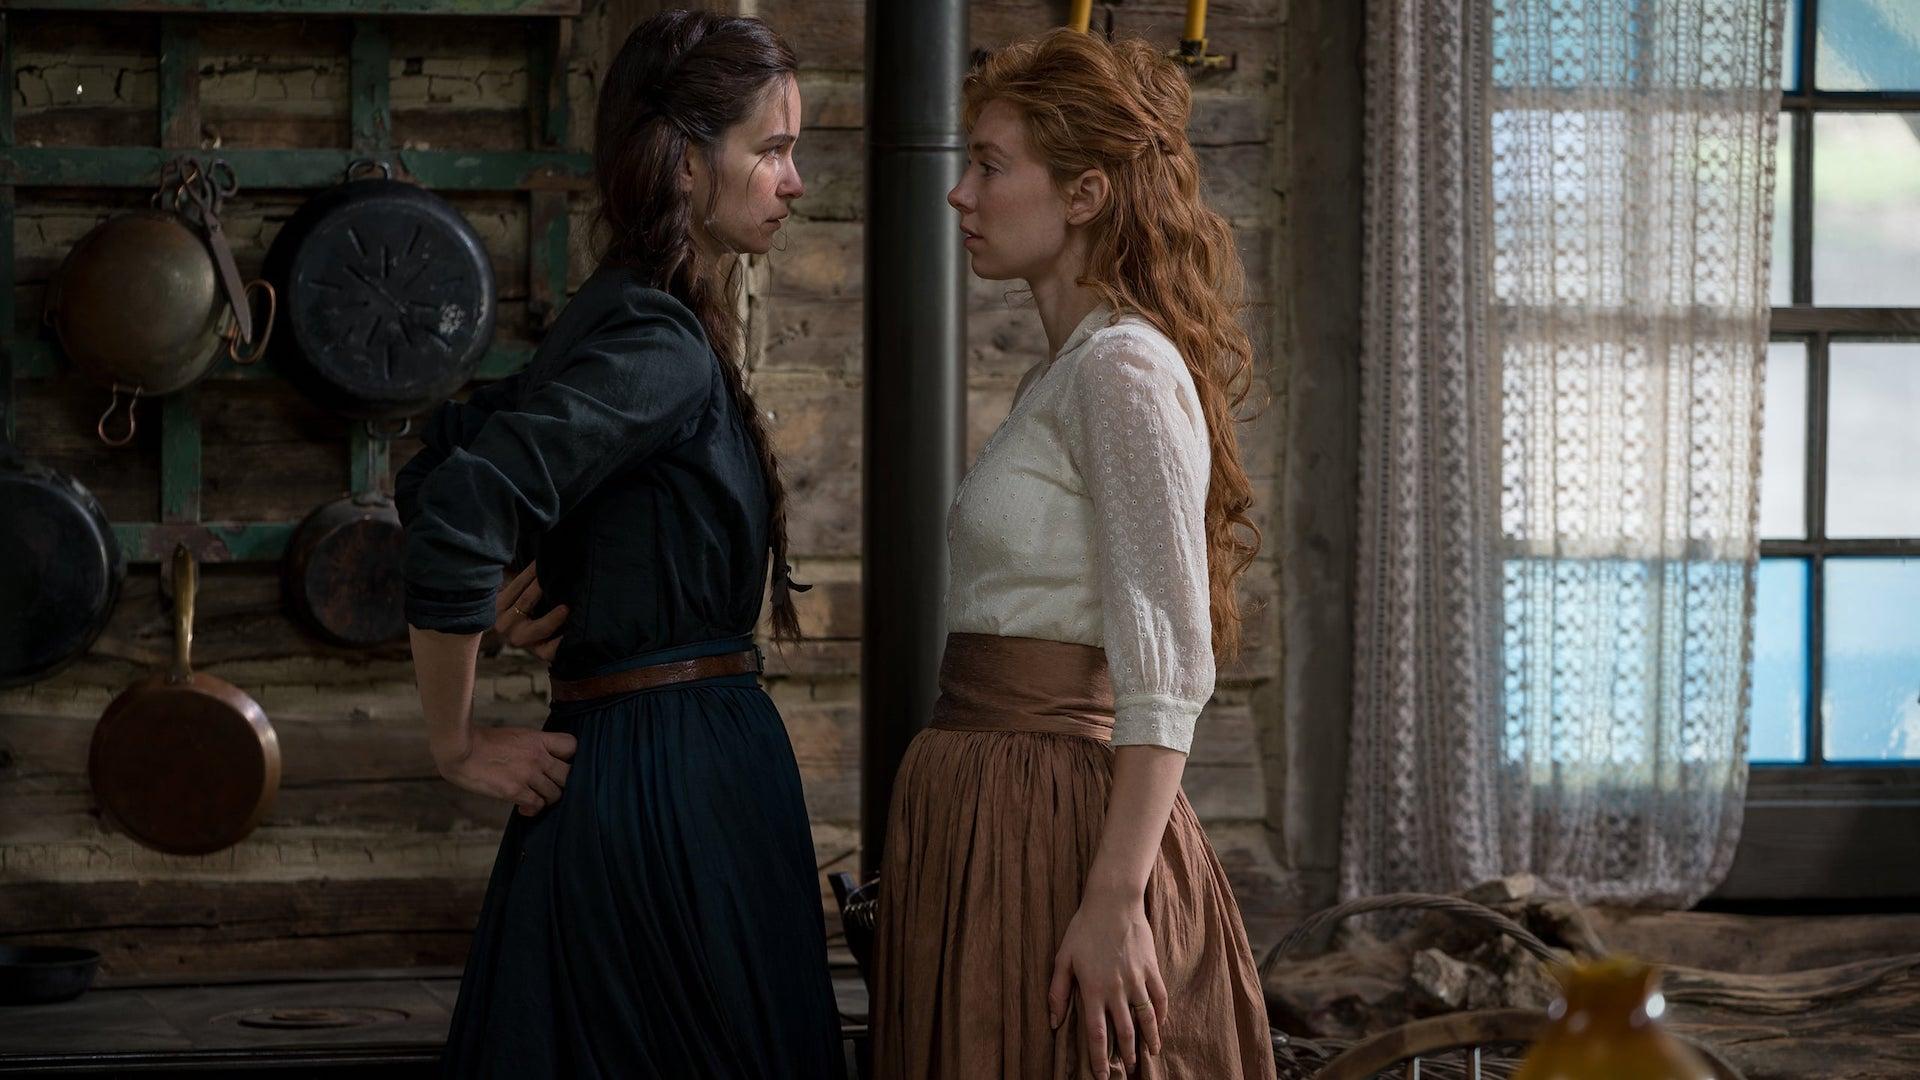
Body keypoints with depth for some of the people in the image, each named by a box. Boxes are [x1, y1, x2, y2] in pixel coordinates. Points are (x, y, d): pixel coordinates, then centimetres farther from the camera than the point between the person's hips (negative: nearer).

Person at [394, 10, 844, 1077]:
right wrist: (460, 743, -17)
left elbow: (439, 467, 23)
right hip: (680, 779, -10)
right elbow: (457, 516, -27)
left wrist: (510, 589, 8)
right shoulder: (664, 347, -17)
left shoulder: (615, 321, 13)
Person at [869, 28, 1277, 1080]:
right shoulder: (1059, 374, 17)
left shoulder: (1124, 371, -12)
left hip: (1056, 823, -9)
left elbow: (1166, 668, -19)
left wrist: (1114, 900, -24)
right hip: (987, 824, 9)